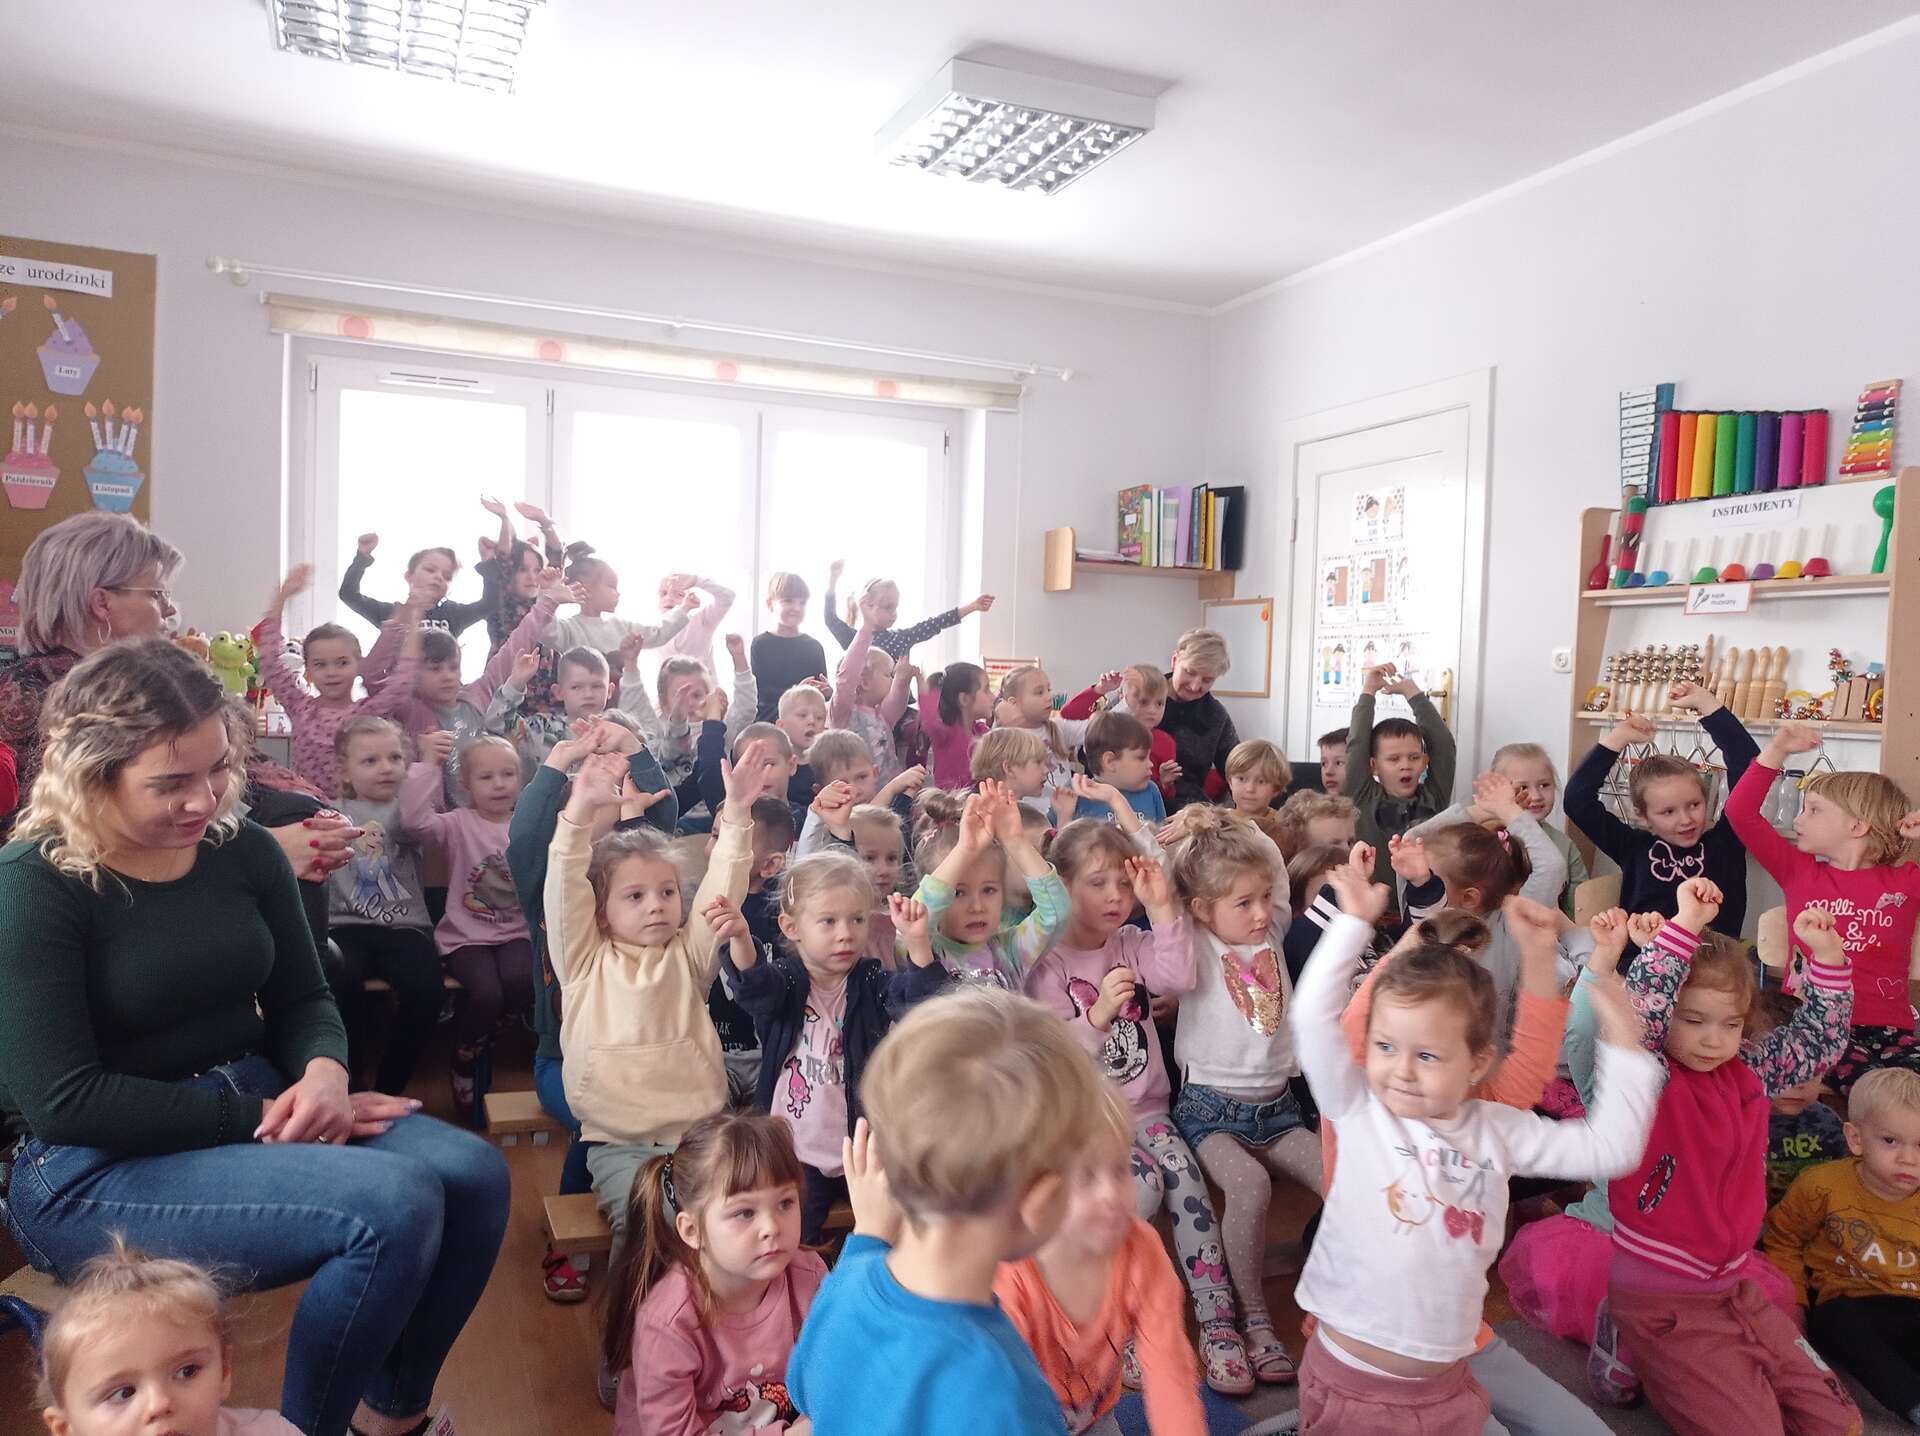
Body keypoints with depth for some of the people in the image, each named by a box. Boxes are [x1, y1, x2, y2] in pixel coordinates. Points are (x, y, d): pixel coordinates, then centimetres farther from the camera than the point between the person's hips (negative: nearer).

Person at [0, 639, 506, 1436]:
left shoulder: (242, 850, 2)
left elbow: (302, 998, 10)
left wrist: (324, 1070, -14)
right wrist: (257, 1120, -19)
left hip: (256, 1106, 6)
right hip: (94, 1169, -6)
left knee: (473, 1174, -15)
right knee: (395, 1204, -27)